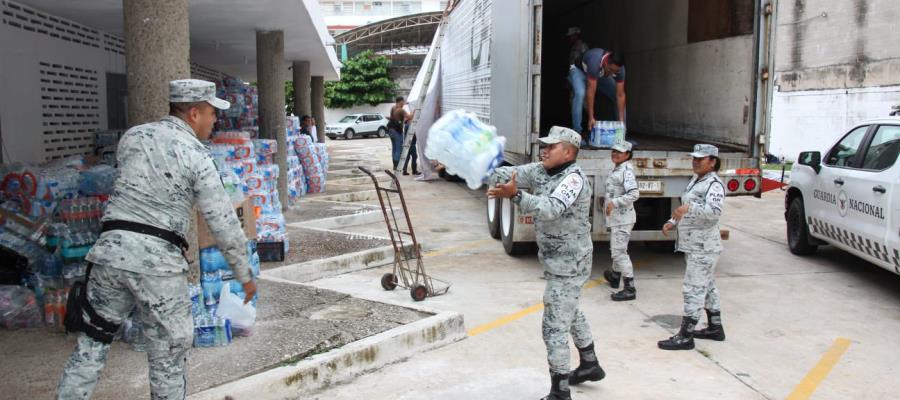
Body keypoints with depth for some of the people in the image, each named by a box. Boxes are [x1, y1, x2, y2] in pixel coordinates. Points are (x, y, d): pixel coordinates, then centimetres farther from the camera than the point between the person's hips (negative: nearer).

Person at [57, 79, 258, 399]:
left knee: (92, 343, 17)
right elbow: (224, 224, -6)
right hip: (158, 260, -5)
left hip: (112, 249, 5)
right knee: (168, 355, 8)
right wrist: (245, 274, 4)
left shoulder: (132, 136, 11)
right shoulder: (196, 156, -5)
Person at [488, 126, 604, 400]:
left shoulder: (574, 179, -21)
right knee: (570, 313, 26)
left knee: (555, 325, -7)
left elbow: (551, 209, -37)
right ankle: (590, 365, 46)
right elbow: (508, 174, -4)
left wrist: (515, 195, -48)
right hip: (556, 261, 10)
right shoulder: (541, 171, 4)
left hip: (569, 264, -10)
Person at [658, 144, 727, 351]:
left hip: (703, 247, -10)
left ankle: (685, 336, -6)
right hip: (693, 246, 10)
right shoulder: (695, 180, 15)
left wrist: (690, 207, -48)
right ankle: (715, 328, 32)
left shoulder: (714, 184, -15)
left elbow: (715, 210, -33)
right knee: (707, 287, 19)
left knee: (693, 289, -9)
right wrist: (673, 222, 13)